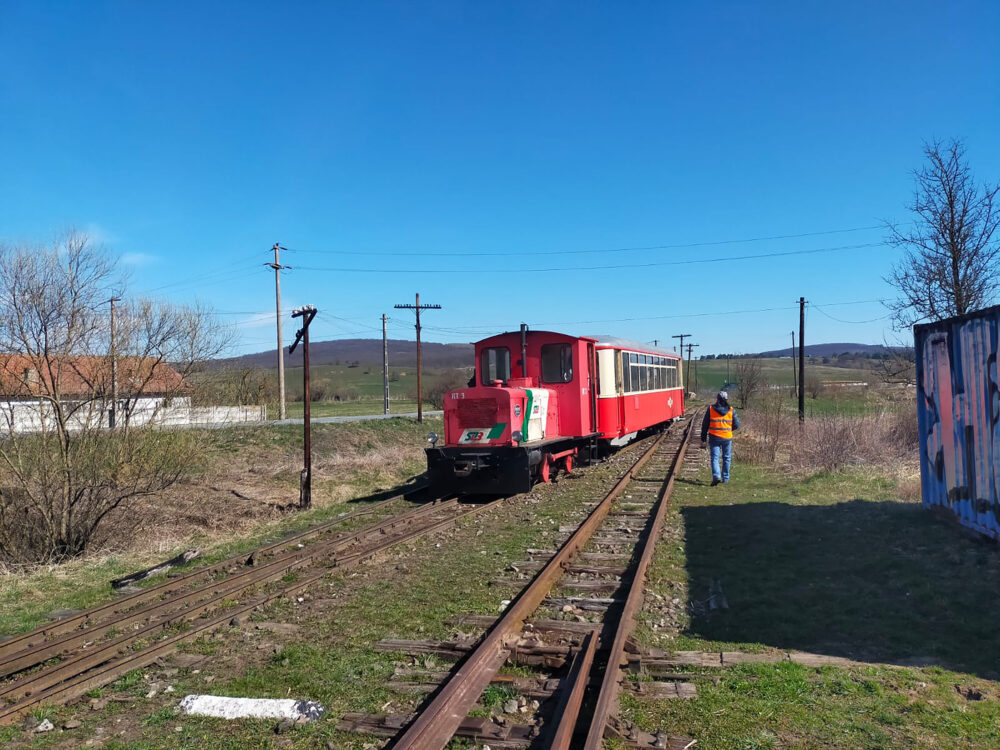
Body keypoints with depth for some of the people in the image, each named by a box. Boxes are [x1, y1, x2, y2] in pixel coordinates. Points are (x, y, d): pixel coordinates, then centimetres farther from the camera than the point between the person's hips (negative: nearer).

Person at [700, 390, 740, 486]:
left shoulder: (711, 409, -3)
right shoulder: (731, 410, -2)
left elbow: (705, 425, -1)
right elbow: (736, 425, 0)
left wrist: (703, 439, 6)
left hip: (714, 437, -1)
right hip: (727, 438, 1)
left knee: (715, 458, 0)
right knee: (726, 458, 14)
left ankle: (716, 476, -19)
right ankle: (725, 478, 20)